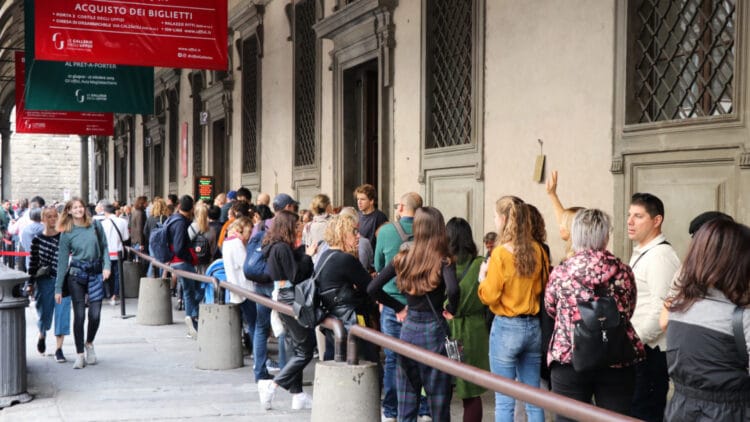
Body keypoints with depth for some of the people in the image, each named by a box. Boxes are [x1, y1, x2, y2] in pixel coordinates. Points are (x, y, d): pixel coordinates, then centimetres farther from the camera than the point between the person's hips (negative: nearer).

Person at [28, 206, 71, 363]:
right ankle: (42, 336, 44)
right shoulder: (37, 239, -1)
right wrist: (31, 283, 1)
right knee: (44, 312, 11)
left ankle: (59, 348, 4)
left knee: (62, 312, -4)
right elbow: (32, 263, 2)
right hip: (45, 281, 0)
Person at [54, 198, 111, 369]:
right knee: (79, 315, -1)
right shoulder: (66, 233, 0)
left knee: (95, 314, -5)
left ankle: (89, 344, 23)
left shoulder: (95, 225, 3)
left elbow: (104, 247, 9)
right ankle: (80, 355, 9)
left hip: (96, 274, 1)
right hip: (76, 274, -1)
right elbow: (62, 260, 2)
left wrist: (107, 266, -8)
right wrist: (58, 288, 1)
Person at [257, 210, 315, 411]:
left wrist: (302, 251, 7)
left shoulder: (273, 247, 12)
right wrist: (307, 255, -11)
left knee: (299, 348, 14)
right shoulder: (282, 248, -17)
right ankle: (271, 385, -5)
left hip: (282, 299, 10)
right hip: (290, 300, -10)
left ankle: (297, 395, 17)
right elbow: (296, 275, -18)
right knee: (304, 351, -4)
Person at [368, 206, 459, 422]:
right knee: (439, 403, 5)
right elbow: (453, 290, -28)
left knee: (407, 404, 11)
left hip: (409, 329, 3)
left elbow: (372, 288, 0)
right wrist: (451, 310, -9)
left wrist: (398, 307, 9)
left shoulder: (403, 258, 1)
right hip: (434, 330, -3)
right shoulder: (444, 261, -10)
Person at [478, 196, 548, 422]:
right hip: (533, 326, 6)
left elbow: (489, 296, -11)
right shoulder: (537, 251, 2)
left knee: (504, 401, 2)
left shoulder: (501, 253, -13)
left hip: (507, 327, -5)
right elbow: (542, 288, 13)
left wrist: (483, 277, 6)